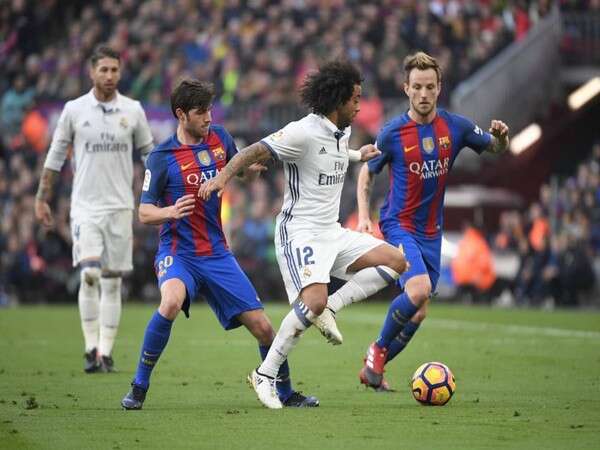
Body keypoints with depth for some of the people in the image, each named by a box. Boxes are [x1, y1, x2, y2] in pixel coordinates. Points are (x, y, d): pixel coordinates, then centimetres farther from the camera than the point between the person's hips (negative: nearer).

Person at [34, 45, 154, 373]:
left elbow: (149, 155, 12)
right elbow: (55, 155, 9)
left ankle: (105, 352, 8)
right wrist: (42, 198, 7)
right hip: (85, 205, -2)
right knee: (89, 274, -16)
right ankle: (91, 349, -8)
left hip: (120, 207, 2)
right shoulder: (74, 109, 1)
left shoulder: (133, 110, 4)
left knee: (112, 281, 3)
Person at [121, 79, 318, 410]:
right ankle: (139, 387, -21)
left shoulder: (219, 138, 4)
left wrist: (253, 168, -3)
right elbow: (144, 213, -8)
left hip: (217, 254, 4)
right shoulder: (161, 158, -9)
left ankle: (286, 393, 24)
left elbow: (242, 174, 22)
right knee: (171, 301, -36)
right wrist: (170, 212, -30)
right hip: (177, 253, -4)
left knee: (262, 326, -1)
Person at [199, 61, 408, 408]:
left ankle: (329, 308, -2)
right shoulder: (304, 132, -15)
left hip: (332, 233, 9)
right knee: (314, 300, -27)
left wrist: (359, 156, 35)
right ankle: (266, 375, -15)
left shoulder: (342, 132, 12)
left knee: (395, 261, 1)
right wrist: (223, 176, -34)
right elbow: (256, 151, -20)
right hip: (300, 233, -9)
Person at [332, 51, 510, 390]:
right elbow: (367, 173, 5)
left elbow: (497, 149, 11)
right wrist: (364, 216, -8)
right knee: (418, 290, -27)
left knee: (419, 312, 7)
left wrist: (501, 136, -13)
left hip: (432, 231, 5)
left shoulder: (455, 127, -2)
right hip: (399, 224, -5)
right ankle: (379, 348, -5)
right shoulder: (393, 133, -9)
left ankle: (374, 368, 24)